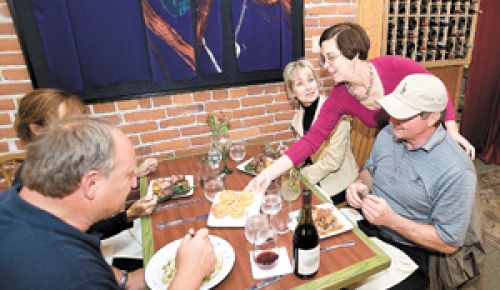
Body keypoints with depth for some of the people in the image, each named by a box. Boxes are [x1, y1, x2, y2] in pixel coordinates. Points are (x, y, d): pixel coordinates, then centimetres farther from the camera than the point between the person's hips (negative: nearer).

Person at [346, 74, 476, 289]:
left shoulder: (456, 172, -22)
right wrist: (361, 184, -8)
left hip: (408, 250, -4)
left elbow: (449, 244, -15)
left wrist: (391, 220, -24)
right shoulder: (388, 133, -4)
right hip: (365, 226, 5)